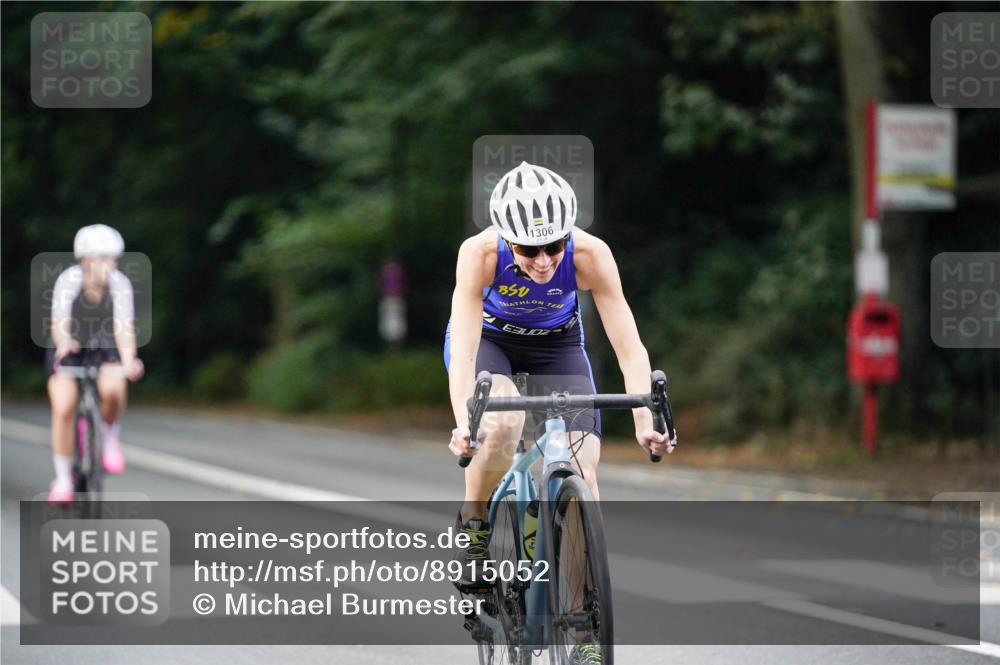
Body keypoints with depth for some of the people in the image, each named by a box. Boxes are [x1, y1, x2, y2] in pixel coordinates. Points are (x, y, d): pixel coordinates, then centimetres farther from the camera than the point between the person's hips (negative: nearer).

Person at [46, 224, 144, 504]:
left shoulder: (119, 284, -22)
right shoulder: (69, 280, -25)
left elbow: (125, 327, -30)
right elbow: (59, 322, -36)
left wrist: (129, 360, -49)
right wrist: (63, 343, -59)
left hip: (105, 351, 0)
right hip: (68, 353, 0)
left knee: (113, 389, -31)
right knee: (63, 408, -20)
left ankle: (110, 437, 0)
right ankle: (63, 479, -4)